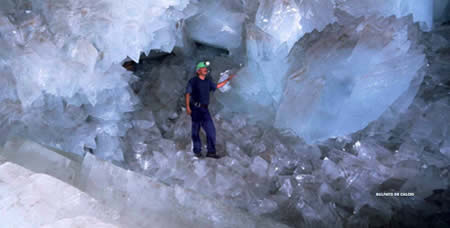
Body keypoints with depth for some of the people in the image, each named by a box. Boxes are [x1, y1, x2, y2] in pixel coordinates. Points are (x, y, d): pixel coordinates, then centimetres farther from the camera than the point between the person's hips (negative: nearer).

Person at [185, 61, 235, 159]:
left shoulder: (207, 82, 15)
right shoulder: (193, 81, -2)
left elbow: (216, 86, 30)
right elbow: (188, 94, -6)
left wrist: (227, 80, 26)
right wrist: (187, 107, -16)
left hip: (205, 109, 5)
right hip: (195, 109, -5)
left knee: (211, 130, -3)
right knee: (196, 131, 2)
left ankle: (211, 151, 1)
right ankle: (197, 151, 15)